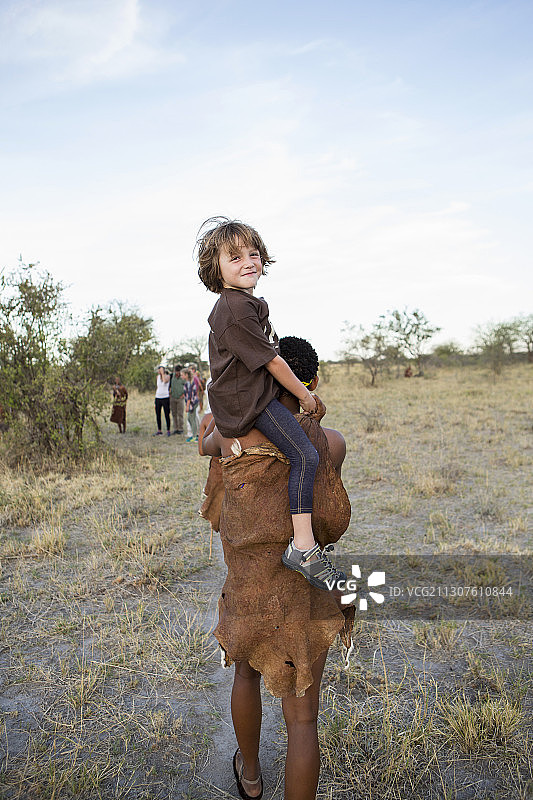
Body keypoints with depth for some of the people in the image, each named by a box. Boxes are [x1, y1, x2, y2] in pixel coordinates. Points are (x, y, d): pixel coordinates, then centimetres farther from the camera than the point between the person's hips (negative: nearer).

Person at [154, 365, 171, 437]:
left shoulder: (167, 376, -4)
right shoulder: (158, 377, 11)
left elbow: (165, 381, -26)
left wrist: (162, 372, -17)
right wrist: (156, 395, 16)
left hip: (165, 397, -5)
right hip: (158, 398, 5)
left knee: (167, 415, -3)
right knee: (157, 415, 7)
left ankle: (168, 430, 6)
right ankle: (159, 431, 16)